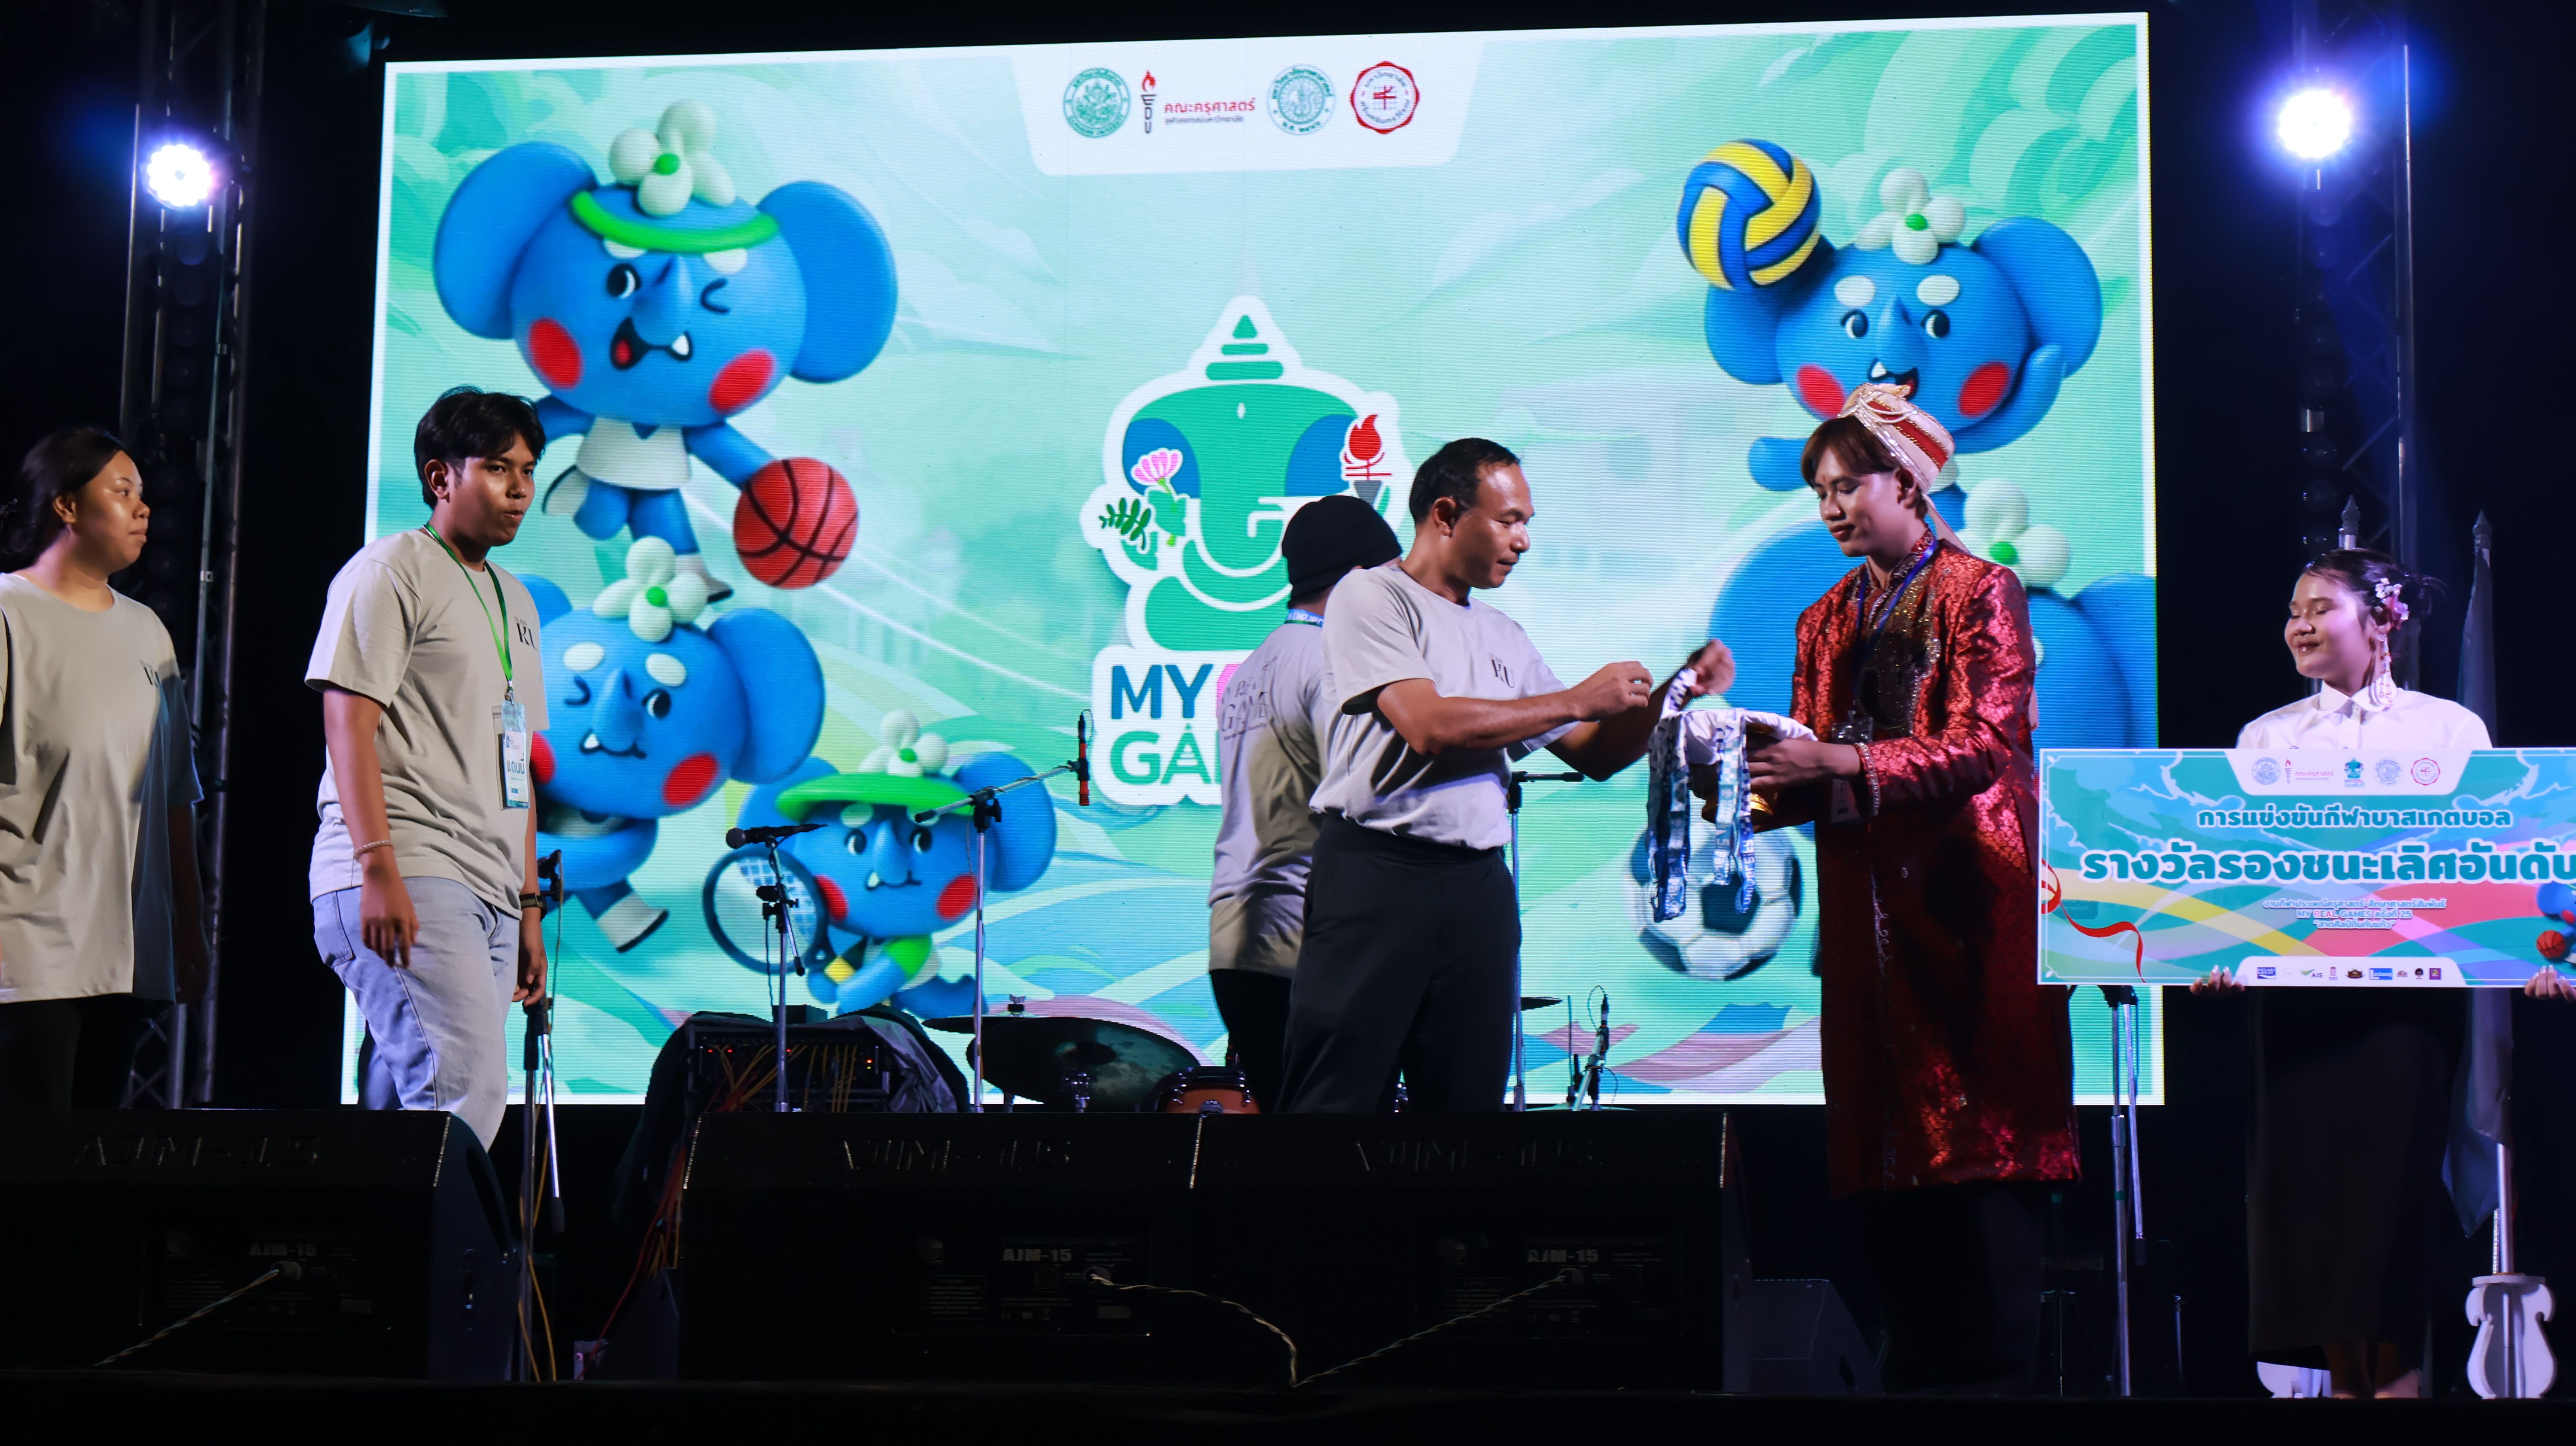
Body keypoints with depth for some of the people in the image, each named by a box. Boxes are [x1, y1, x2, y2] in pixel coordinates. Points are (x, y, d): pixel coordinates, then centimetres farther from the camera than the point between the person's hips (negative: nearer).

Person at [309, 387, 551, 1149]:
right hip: (407, 879, -8)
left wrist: (527, 907, 21)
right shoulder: (390, 570, 0)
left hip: (486, 889, 8)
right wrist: (378, 868, -20)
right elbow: (349, 722, -10)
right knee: (467, 1088, -20)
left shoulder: (514, 601, 25)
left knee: (411, 1102, 3)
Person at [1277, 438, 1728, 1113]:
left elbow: (1596, 755, 23)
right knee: (1340, 1102, -7)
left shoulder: (1504, 637, 19)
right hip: (1374, 874, -7)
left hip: (1479, 882, 7)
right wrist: (1577, 701, -7)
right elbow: (1428, 726, -15)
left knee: (1469, 1097, 6)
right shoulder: (1372, 596, -1)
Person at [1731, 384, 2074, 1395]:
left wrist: (1843, 762, -22)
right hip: (1868, 910, 6)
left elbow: (1983, 747, -12)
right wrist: (1756, 795, -7)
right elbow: (1815, 775, 15)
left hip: (1968, 902, -6)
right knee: (1884, 1146, 2)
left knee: (1980, 1135, -10)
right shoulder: (1829, 622, 19)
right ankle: (1915, 1369, 5)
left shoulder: (1982, 594, 0)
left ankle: (1992, 1373, -9)